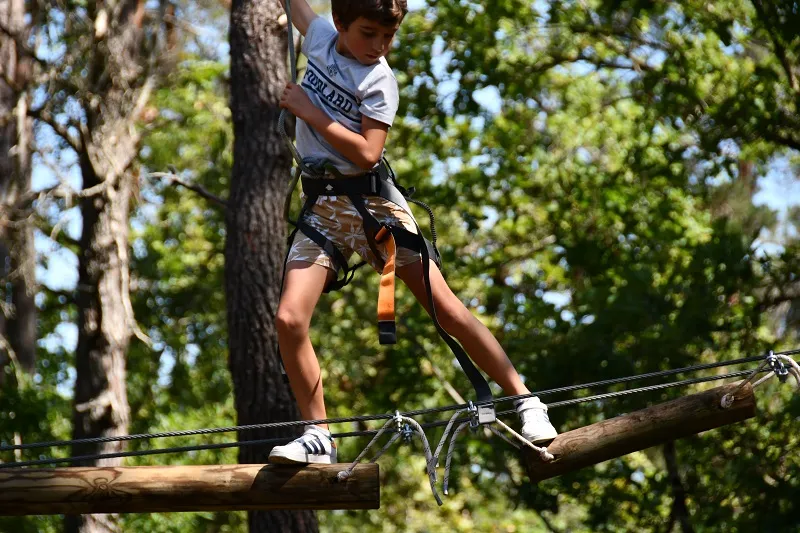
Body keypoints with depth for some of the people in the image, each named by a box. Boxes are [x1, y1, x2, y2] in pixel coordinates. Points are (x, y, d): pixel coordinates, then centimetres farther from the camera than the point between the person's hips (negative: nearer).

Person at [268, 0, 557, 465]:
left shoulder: (380, 79, -11)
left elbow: (367, 154, -21)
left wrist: (310, 112, -18)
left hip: (373, 204, -4)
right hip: (322, 208, 4)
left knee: (448, 310, -9)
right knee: (289, 320, -12)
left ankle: (526, 402, -1)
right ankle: (318, 437, 0)